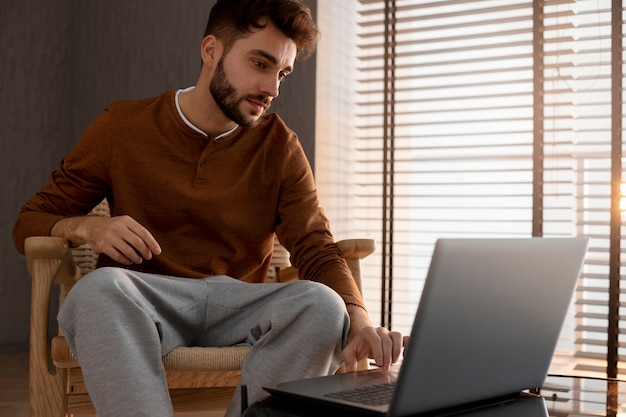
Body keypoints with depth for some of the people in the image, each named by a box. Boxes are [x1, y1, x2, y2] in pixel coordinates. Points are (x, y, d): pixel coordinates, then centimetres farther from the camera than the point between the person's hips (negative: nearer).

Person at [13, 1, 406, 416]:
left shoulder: (281, 147, 5)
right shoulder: (122, 126, 3)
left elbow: (319, 253, -4)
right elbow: (29, 222, 8)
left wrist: (360, 324, -25)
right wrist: (88, 228, -16)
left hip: (237, 302, 1)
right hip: (142, 297, -1)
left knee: (322, 303, -29)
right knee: (100, 288, -35)